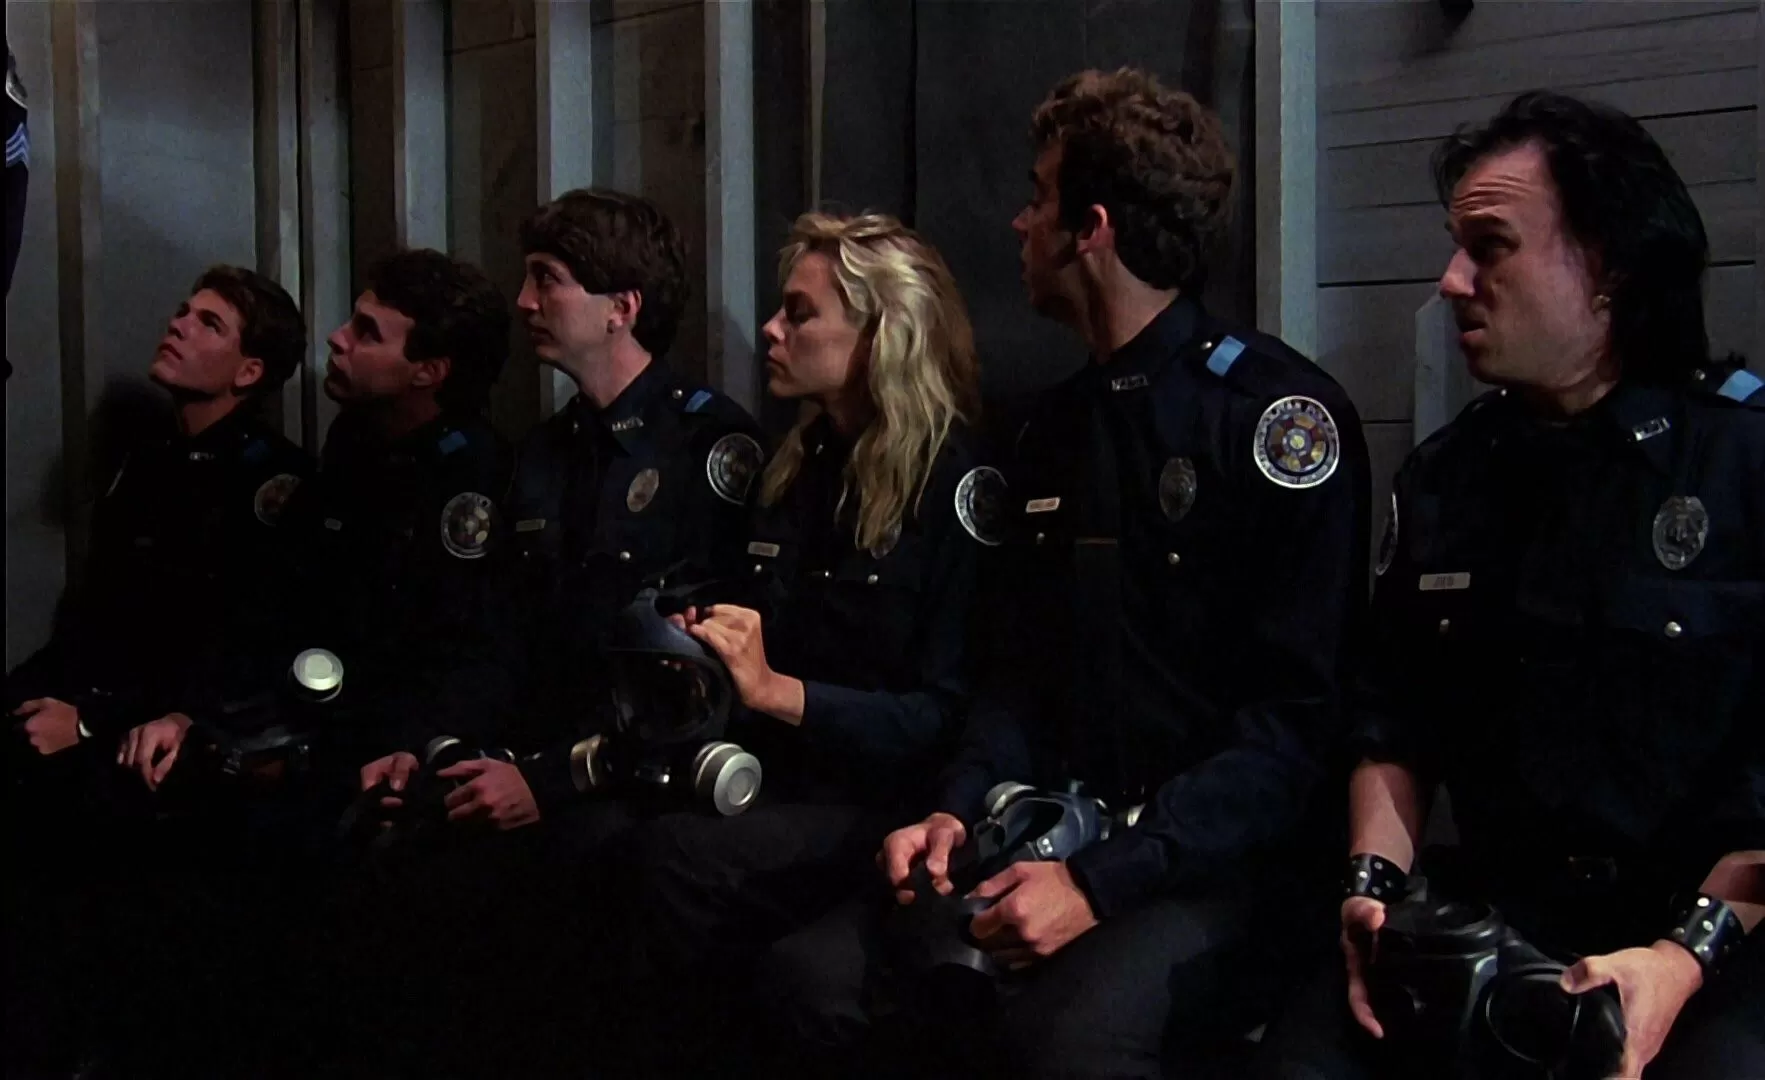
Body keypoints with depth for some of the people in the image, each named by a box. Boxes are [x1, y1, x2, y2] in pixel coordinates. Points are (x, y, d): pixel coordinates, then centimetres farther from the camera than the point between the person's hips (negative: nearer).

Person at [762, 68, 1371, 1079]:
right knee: (818, 972, -15)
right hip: (1063, 832, 7)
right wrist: (959, 811, 0)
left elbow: (1298, 714, -15)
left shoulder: (1279, 412, -10)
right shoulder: (1059, 424, 15)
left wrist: (1106, 880, -22)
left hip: (1230, 858, -6)